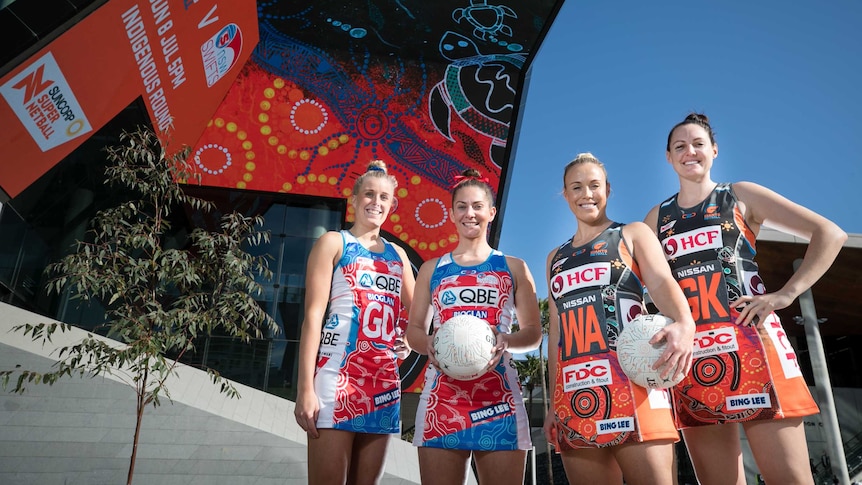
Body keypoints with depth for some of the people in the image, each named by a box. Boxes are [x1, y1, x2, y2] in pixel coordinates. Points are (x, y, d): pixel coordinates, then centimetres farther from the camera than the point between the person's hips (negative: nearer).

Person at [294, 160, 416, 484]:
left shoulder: (397, 255, 17)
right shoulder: (334, 243, 4)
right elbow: (313, 315, -5)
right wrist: (305, 387, -13)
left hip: (384, 381, 5)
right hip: (338, 375, -5)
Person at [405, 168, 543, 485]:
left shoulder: (514, 268, 11)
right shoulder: (432, 269, 14)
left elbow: (534, 332, 8)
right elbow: (414, 329, 13)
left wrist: (506, 341, -14)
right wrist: (429, 344, -10)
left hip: (497, 394, -1)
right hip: (442, 393, 1)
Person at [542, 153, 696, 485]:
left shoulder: (633, 234, 11)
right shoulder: (556, 258, 21)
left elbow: (663, 282, -7)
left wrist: (684, 323, -30)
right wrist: (554, 403, 14)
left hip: (629, 380, -4)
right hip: (574, 392, 4)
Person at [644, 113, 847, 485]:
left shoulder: (741, 196, 8)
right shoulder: (656, 218, 15)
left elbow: (830, 234, 4)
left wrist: (786, 294, -6)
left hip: (750, 344, -2)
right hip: (690, 355, 3)